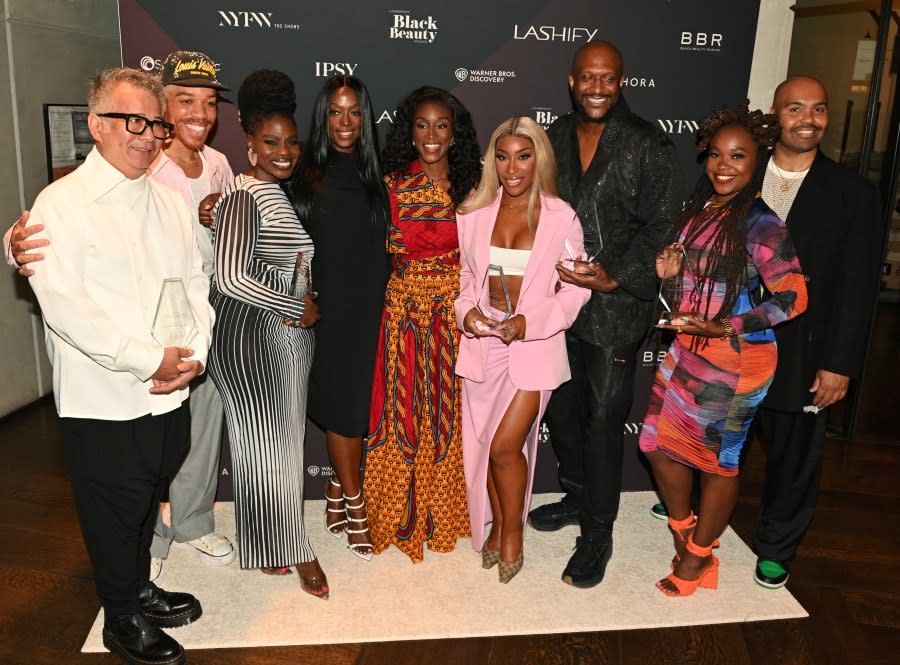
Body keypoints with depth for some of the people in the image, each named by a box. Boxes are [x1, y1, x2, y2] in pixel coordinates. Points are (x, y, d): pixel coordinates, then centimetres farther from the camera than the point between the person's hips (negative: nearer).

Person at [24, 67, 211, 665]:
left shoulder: (170, 202, 9)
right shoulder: (61, 204, -11)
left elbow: (197, 282, 7)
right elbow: (65, 306, -19)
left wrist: (194, 351, -8)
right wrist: (151, 360, -19)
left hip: (170, 396, 6)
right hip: (104, 404, -5)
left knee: (148, 501, 22)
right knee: (114, 515, 12)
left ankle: (141, 588, 45)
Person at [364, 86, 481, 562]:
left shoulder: (469, 186, 4)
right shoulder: (392, 184, -1)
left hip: (456, 311, 2)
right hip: (405, 311, -1)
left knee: (449, 411, 10)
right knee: (403, 410, 5)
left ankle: (443, 513, 29)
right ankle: (401, 516, 24)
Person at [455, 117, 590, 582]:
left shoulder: (562, 218, -4)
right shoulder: (473, 215, 3)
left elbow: (574, 290, -3)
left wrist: (527, 322, -16)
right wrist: (466, 311, -8)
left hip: (534, 344, -3)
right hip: (482, 343, 3)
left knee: (505, 446, -7)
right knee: (483, 444, 11)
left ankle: (512, 531, 20)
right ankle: (496, 524, 35)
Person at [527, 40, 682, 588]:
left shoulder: (649, 146, -7)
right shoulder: (555, 138, 9)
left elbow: (661, 227, -9)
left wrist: (616, 278, -19)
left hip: (616, 307, -5)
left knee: (603, 419, 1)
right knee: (560, 408, 17)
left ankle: (597, 535, 18)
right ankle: (578, 497, 40)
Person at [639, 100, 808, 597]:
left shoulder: (761, 226, -16)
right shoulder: (698, 212, 6)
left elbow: (792, 298, -19)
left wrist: (721, 328, -23)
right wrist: (670, 273, -5)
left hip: (735, 361, -7)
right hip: (687, 351, 7)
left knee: (718, 458, 8)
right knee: (660, 443, 12)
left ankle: (697, 557, 28)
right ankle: (683, 534, 36)